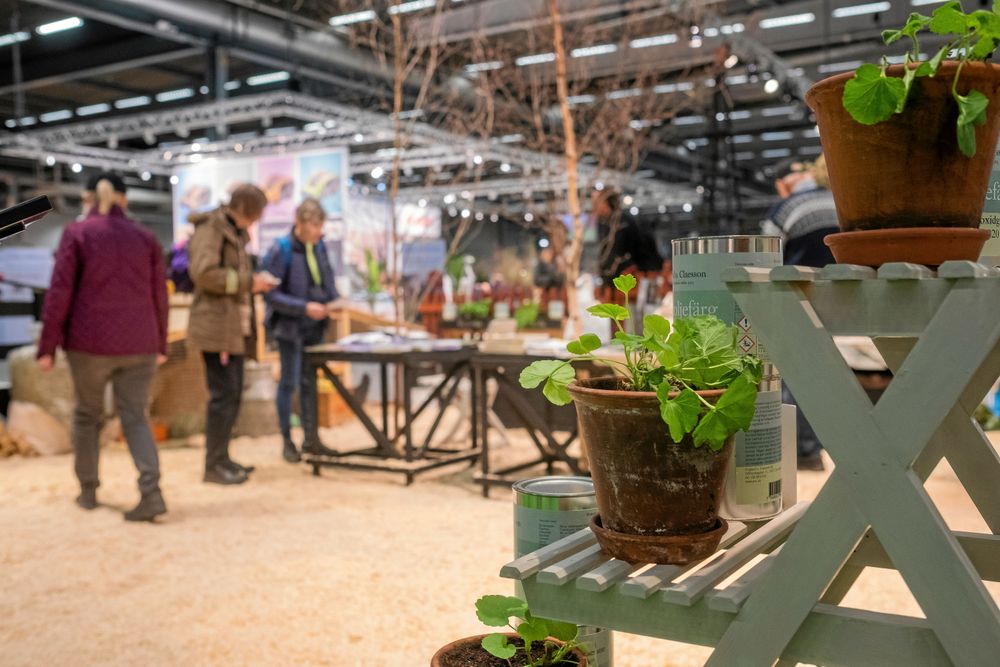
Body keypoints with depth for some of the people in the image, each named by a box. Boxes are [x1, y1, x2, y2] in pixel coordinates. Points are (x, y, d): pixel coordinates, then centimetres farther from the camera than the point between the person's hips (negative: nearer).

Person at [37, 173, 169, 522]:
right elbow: (159, 296, 9)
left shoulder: (76, 233, -1)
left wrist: (48, 346, -1)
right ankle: (151, 491, -11)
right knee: (134, 416, 5)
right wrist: (160, 344, 17)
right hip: (138, 343, 2)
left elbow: (60, 293, -5)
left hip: (90, 341, -2)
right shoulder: (145, 237, 7)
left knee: (87, 414, 16)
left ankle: (88, 490, 23)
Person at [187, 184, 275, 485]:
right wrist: (247, 282, -17)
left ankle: (222, 458, 20)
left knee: (233, 394, 12)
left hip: (236, 328, 10)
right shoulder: (210, 228, -9)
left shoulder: (235, 232, 20)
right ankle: (214, 465, 0)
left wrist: (253, 283, 7)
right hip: (217, 326, -10)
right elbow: (203, 272, -22)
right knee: (223, 394, -8)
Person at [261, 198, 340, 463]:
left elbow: (328, 280, 13)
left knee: (310, 382, 13)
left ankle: (311, 438, 23)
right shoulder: (281, 250, -15)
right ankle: (287, 442, 15)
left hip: (315, 326, 5)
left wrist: (334, 302, -5)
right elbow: (271, 295, -16)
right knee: (289, 382, 3)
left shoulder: (319, 246, 2)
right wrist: (304, 307, -23)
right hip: (290, 326, -5)